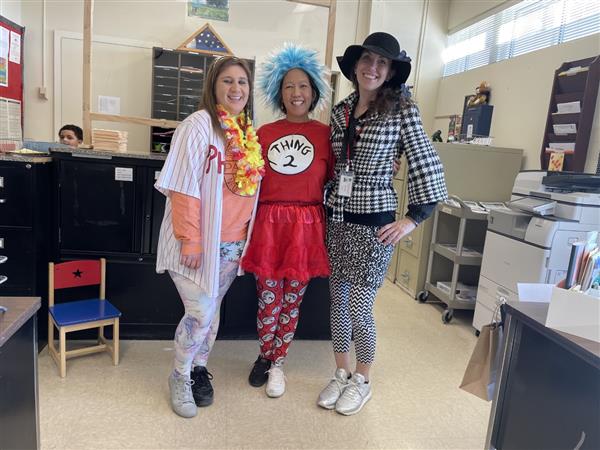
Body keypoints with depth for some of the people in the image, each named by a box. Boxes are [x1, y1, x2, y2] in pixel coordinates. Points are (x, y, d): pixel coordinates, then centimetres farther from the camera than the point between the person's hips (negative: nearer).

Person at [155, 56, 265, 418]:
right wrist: (190, 240, -18)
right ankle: (180, 377, 23)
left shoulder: (250, 133, 9)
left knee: (213, 309, 16)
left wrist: (247, 235, 8)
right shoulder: (199, 125, -10)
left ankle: (199, 367, 38)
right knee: (200, 312, -3)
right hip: (199, 242, -5)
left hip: (232, 242, 6)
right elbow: (184, 188, -15)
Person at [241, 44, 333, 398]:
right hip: (268, 224, 1)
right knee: (267, 298, 9)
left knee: (292, 300, 10)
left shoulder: (325, 134, 3)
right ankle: (266, 356, 34)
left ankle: (277, 363, 30)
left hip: (306, 226, -1)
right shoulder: (264, 133, 7)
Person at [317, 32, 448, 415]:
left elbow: (427, 166, -8)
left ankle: (362, 381, 26)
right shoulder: (340, 110, 7)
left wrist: (413, 219, -9)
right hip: (337, 219, 5)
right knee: (338, 302, 12)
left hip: (374, 222, -5)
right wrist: (326, 201, 14)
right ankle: (342, 374, 32)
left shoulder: (401, 110, -8)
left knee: (359, 307, 0)